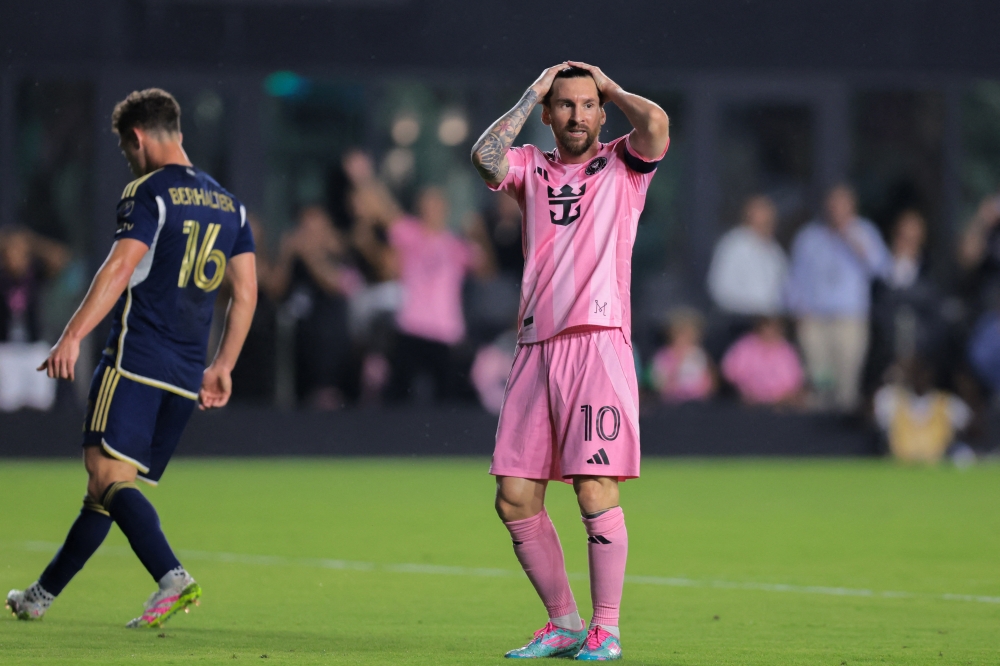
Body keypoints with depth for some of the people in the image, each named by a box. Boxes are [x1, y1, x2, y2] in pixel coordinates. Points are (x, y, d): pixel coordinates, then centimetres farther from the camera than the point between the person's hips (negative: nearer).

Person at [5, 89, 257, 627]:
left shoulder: (149, 193, -5)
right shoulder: (229, 205, 18)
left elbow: (121, 268, -17)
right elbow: (246, 294, 17)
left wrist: (73, 336, -20)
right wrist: (222, 367, 21)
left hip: (137, 361, -8)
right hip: (186, 376, 8)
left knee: (108, 476, -15)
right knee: (108, 486, 12)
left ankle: (173, 578, -32)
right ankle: (42, 595, 20)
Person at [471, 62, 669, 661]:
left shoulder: (623, 166, 9)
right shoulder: (531, 168, 16)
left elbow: (656, 123, -12)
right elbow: (485, 155, -5)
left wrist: (611, 87, 6)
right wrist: (533, 93, 5)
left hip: (599, 343, -4)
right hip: (536, 346, 4)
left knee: (595, 490, -11)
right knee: (515, 499, 1)